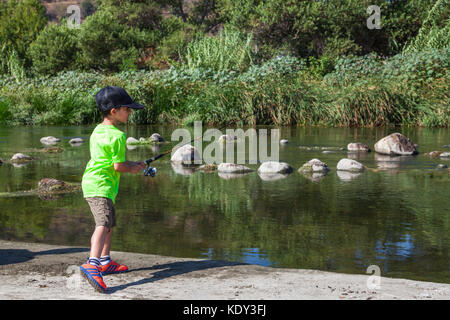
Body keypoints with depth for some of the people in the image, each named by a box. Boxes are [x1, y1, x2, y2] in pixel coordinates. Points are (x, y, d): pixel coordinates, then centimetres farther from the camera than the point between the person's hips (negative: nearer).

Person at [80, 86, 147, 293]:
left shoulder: (97, 132, 15)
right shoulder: (118, 136, -14)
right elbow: (118, 166, -15)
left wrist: (132, 165, 21)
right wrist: (132, 169, 5)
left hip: (91, 182, 10)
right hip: (101, 185, -10)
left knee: (109, 222, 24)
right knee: (104, 223, -24)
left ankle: (105, 262, 34)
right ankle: (92, 264, -41)